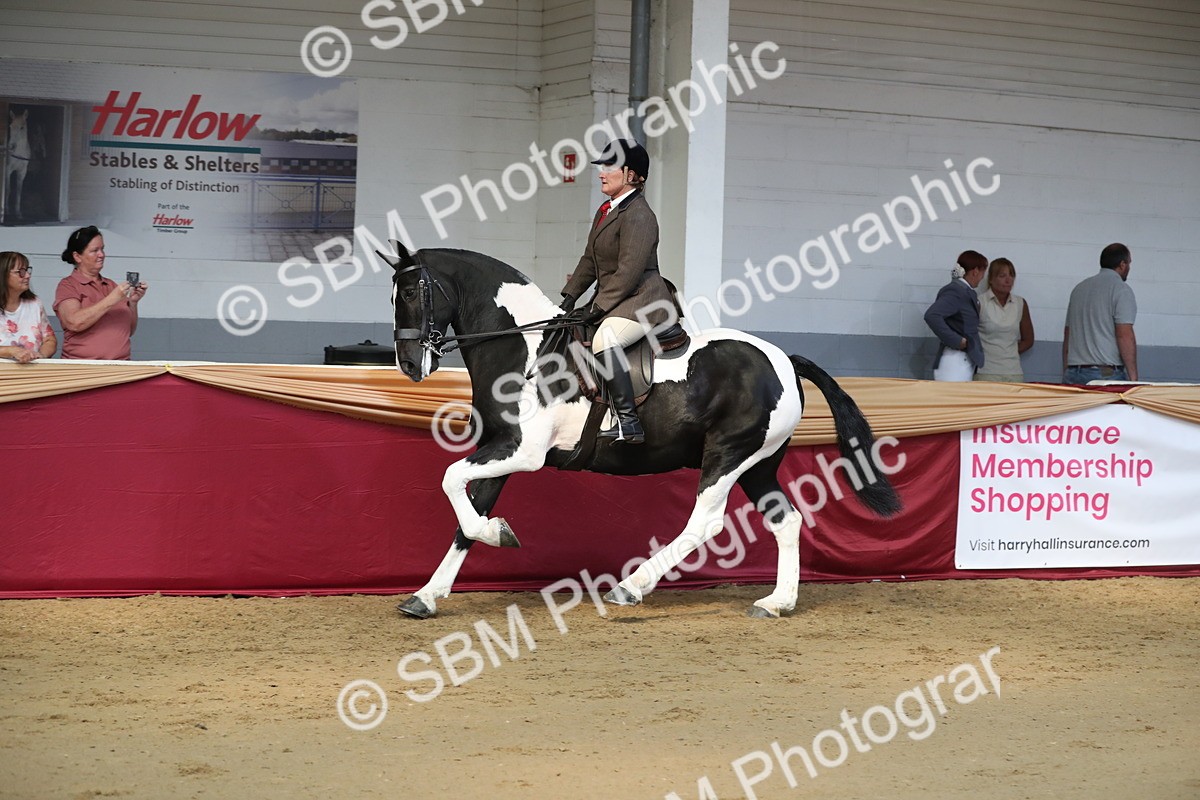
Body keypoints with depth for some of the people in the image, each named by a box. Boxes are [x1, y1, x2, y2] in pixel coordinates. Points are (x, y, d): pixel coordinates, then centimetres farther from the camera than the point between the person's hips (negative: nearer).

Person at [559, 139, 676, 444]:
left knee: (605, 339, -34)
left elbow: (629, 272, -21)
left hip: (642, 301, -11)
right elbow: (589, 260, 21)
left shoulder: (639, 215, -15)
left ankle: (628, 422, -37)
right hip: (613, 301, 11)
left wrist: (596, 308, -21)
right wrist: (570, 296, 9)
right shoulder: (606, 211, 16)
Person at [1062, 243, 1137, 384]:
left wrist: (1066, 375, 23)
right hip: (1107, 373, -7)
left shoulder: (1079, 288, 19)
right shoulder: (1120, 289, -3)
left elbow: (1067, 337, 21)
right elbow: (1125, 335, -12)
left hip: (1073, 373, 7)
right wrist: (1133, 378, -11)